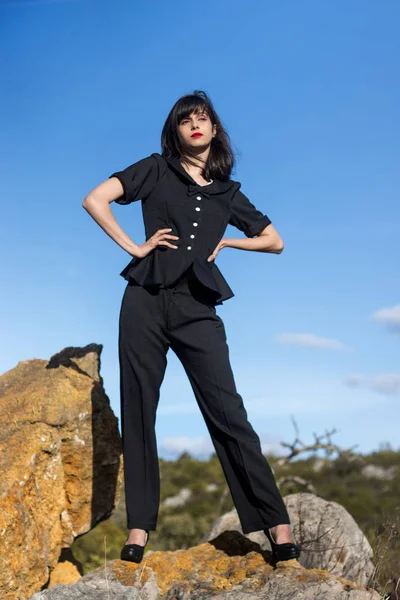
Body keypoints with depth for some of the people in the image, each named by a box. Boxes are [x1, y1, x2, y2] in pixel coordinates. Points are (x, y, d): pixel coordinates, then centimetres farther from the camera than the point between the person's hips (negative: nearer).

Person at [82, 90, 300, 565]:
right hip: (147, 300, -1)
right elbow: (95, 200, -1)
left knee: (228, 413, -5)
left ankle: (276, 524, -2)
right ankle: (139, 527, 11)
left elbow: (275, 241, 23)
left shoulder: (226, 191, 16)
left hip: (197, 309, 1)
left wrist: (225, 241, 11)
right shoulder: (156, 170, 9)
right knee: (138, 414, 2)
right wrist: (133, 247, -3)